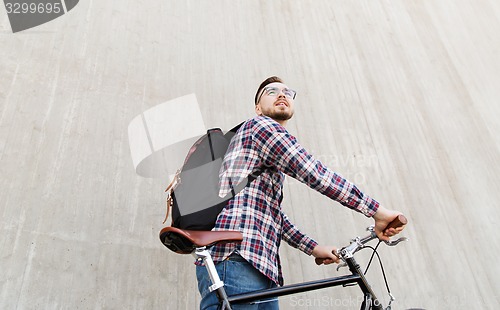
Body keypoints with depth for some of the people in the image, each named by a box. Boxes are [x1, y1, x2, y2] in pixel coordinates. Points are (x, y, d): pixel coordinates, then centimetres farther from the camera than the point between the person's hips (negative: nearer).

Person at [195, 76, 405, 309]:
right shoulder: (260, 125, 0)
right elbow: (315, 174, -10)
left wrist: (313, 248, 22)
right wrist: (378, 211, -7)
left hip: (259, 268, 10)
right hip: (235, 261, -10)